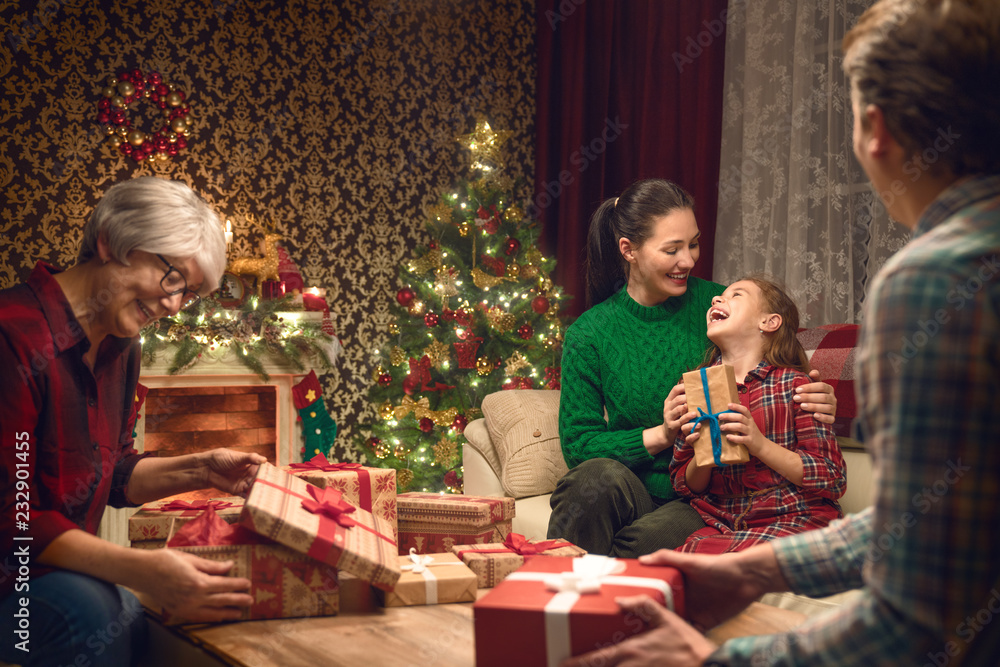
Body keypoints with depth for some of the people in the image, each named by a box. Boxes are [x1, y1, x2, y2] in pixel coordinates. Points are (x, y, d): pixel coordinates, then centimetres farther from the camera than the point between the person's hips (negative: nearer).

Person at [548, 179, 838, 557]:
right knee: (600, 475, -33)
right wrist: (659, 435, -17)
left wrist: (819, 403, -17)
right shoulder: (588, 335, 0)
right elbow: (577, 444, -3)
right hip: (636, 492, 1)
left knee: (644, 542, -32)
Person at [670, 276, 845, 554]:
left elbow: (832, 480, -5)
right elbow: (685, 486, 15)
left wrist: (760, 445, -16)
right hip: (720, 524, 3)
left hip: (792, 518, -3)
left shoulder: (792, 383, -1)